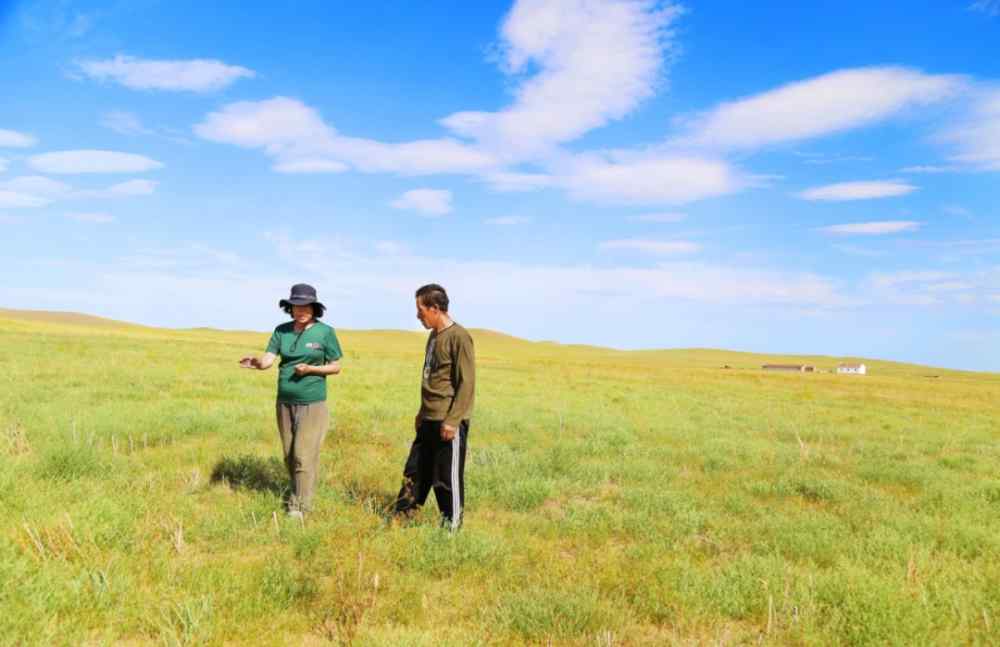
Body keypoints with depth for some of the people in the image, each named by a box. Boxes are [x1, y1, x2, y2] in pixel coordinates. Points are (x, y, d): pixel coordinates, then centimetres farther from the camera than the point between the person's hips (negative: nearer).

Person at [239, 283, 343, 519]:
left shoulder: (325, 332, -5)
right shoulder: (282, 331, 4)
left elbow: (336, 367, -1)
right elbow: (268, 360, -5)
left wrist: (311, 369, -17)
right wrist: (256, 362, -29)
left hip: (312, 403, -4)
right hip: (284, 402, 4)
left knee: (304, 456, -6)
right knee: (289, 455, 13)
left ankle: (300, 506, 3)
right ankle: (300, 492, 32)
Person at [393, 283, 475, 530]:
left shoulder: (458, 337, -14)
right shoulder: (433, 336, 13)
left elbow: (466, 383, -17)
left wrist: (452, 420, -20)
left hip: (448, 423, -9)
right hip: (428, 421, 9)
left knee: (447, 479, 1)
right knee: (414, 473, 14)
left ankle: (451, 528, 15)